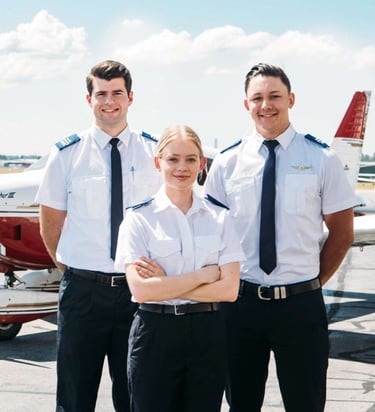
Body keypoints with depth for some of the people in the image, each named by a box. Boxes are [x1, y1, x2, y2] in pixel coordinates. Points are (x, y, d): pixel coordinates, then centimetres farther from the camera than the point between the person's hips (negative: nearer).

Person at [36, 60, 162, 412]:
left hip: (139, 289, 1)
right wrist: (72, 270, 5)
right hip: (83, 288, 0)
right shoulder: (66, 154, 0)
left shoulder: (155, 152, 3)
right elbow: (50, 225, 6)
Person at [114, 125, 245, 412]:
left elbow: (229, 289, -5)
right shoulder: (139, 219, -2)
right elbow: (141, 290, -13)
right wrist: (204, 274, -10)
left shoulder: (219, 217, 4)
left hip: (207, 334, 2)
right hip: (156, 332, -2)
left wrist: (166, 284, -11)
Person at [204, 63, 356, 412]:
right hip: (241, 302, 2)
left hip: (301, 304, -1)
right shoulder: (226, 163, 1)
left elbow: (342, 232, 4)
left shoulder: (321, 159, -3)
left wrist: (312, 283, 3)